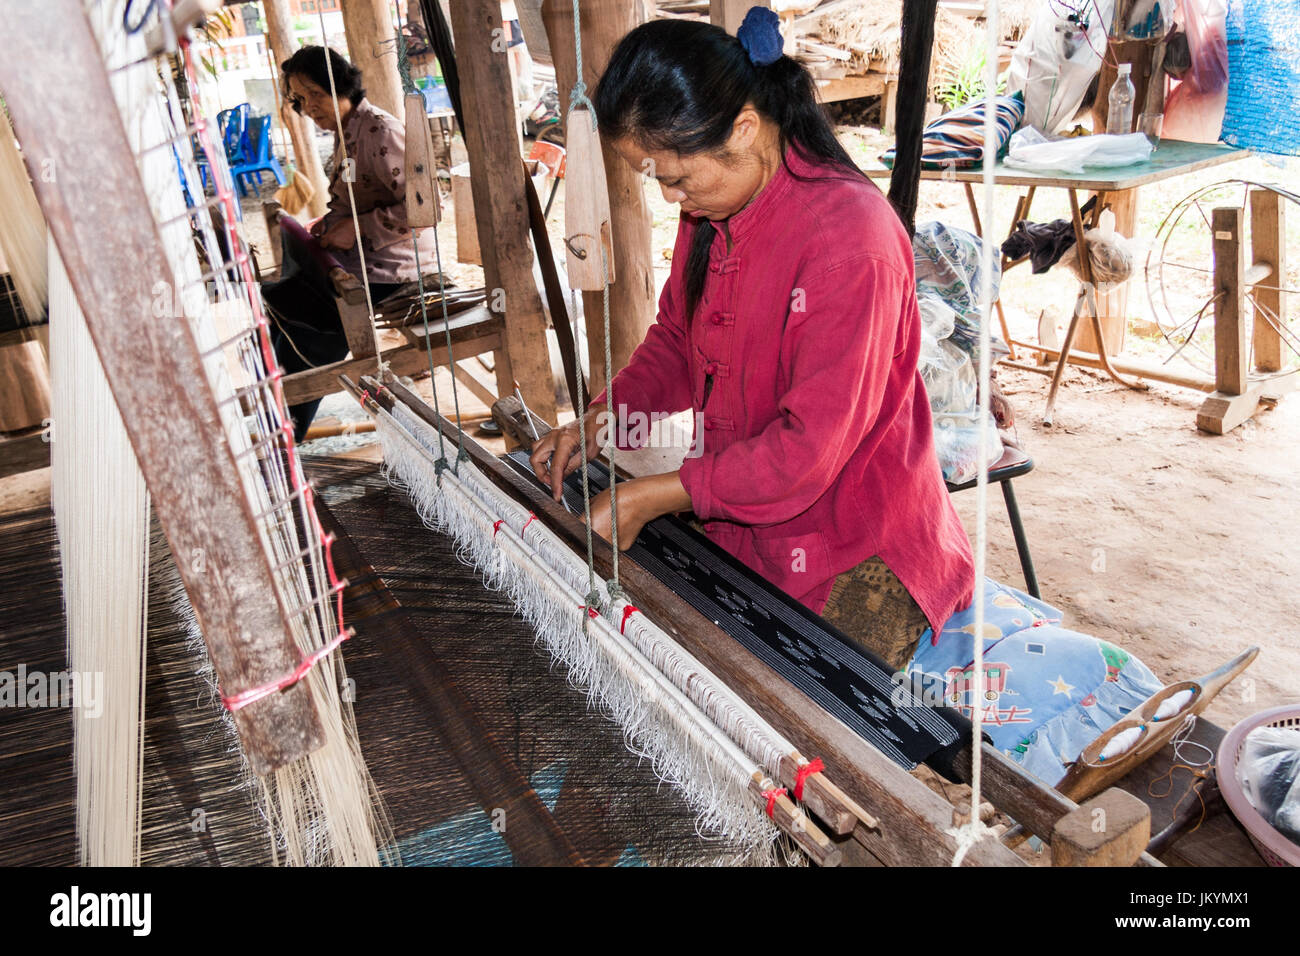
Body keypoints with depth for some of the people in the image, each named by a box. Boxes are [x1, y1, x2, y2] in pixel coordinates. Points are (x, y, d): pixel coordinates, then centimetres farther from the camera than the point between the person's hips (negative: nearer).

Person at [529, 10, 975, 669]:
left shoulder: (849, 236, -26)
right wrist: (600, 420, -1)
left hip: (856, 553, -7)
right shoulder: (710, 212, 1)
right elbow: (675, 336, 15)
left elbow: (809, 447, -26)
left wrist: (652, 498, -22)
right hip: (743, 526, 7)